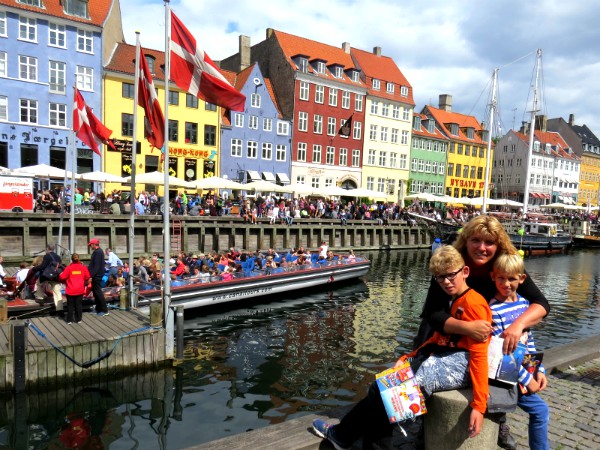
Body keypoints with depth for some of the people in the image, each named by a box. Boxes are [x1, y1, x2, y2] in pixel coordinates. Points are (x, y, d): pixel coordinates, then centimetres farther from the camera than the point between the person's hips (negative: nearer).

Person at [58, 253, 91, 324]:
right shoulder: (83, 267, -4)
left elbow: (62, 277, -11)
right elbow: (87, 277, 2)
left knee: (70, 305, 10)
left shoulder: (68, 268, -11)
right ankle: (78, 319, 15)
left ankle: (69, 320, 13)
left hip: (70, 290, -2)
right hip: (80, 290, 2)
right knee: (78, 304, 12)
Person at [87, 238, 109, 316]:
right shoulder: (98, 251, 15)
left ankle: (105, 310, -4)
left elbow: (96, 266, -22)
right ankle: (98, 309, 21)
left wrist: (91, 276, -23)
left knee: (98, 292, -7)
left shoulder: (98, 252, -17)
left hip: (96, 275, -10)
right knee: (96, 292, 14)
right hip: (96, 275, 10)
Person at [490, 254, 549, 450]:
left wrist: (539, 370, 6)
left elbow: (529, 340, 11)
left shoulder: (523, 302, 3)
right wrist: (526, 379, -16)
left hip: (524, 368, 7)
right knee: (540, 409, -5)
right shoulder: (494, 310, -20)